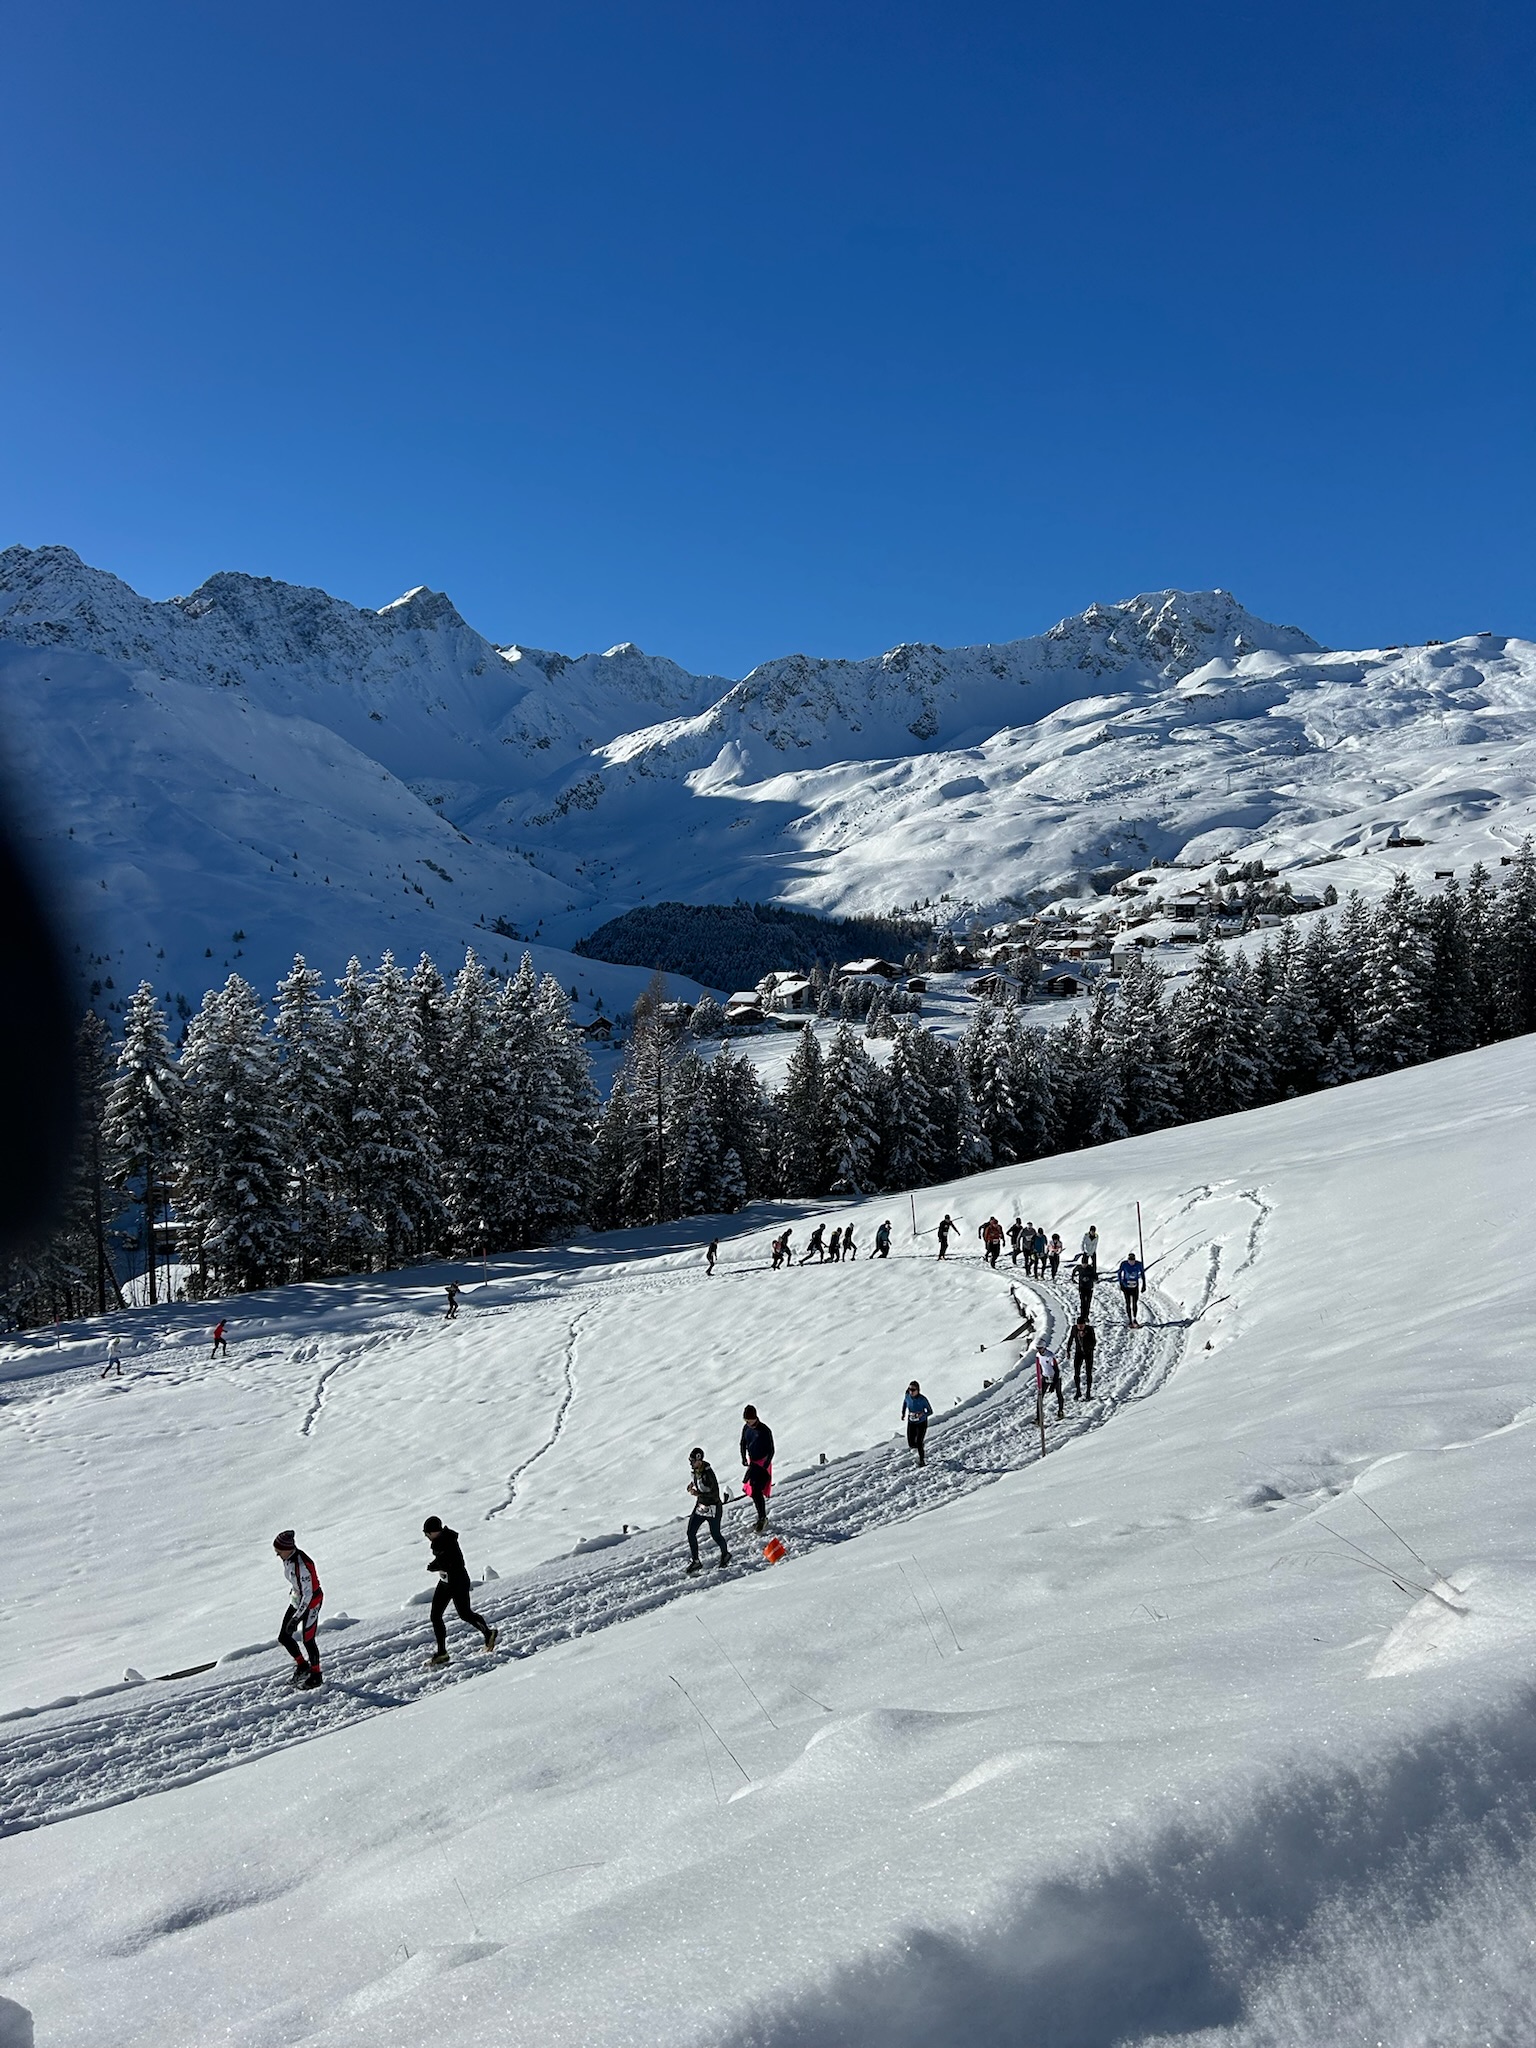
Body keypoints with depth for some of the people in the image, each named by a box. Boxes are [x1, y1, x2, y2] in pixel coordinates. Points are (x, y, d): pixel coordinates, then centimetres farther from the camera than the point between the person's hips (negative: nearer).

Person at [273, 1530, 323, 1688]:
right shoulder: (287, 1558, -7)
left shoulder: (301, 1565, -33)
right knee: (284, 1637, 11)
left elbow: (308, 1594, -29)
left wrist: (296, 1618, -26)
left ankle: (315, 1676, 26)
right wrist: (291, 1593, 23)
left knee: (307, 1640, 5)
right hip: (296, 1600, 8)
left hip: (311, 1603, -8)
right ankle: (302, 1665, 33)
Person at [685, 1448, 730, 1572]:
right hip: (700, 1505, 8)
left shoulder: (708, 1472, -28)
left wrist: (698, 1493, -32)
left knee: (715, 1535, 7)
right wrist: (692, 1483, 3)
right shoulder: (695, 1469, -3)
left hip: (713, 1508, -8)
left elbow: (715, 1493, -26)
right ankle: (696, 1562, 13)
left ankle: (725, 1555, 35)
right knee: (690, 1533, 1)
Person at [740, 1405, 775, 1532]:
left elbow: (771, 1451, -16)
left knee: (757, 1491, -14)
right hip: (752, 1463, 7)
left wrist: (764, 1467, -21)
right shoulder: (746, 1428, 0)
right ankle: (762, 1517, 23)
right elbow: (743, 1443, 15)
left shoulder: (765, 1431, -20)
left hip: (763, 1463, -7)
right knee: (752, 1490, 10)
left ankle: (762, 1518, -1)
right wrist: (744, 1458, 0)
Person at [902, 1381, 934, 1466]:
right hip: (911, 1423, 4)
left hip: (921, 1423, -4)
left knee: (919, 1443, -9)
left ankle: (922, 1460, 18)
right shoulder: (908, 1396, -13)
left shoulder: (923, 1399, -25)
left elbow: (930, 1411, -17)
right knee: (911, 1445, 2)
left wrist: (922, 1414, -34)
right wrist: (903, 1413, 7)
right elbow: (905, 1402, 12)